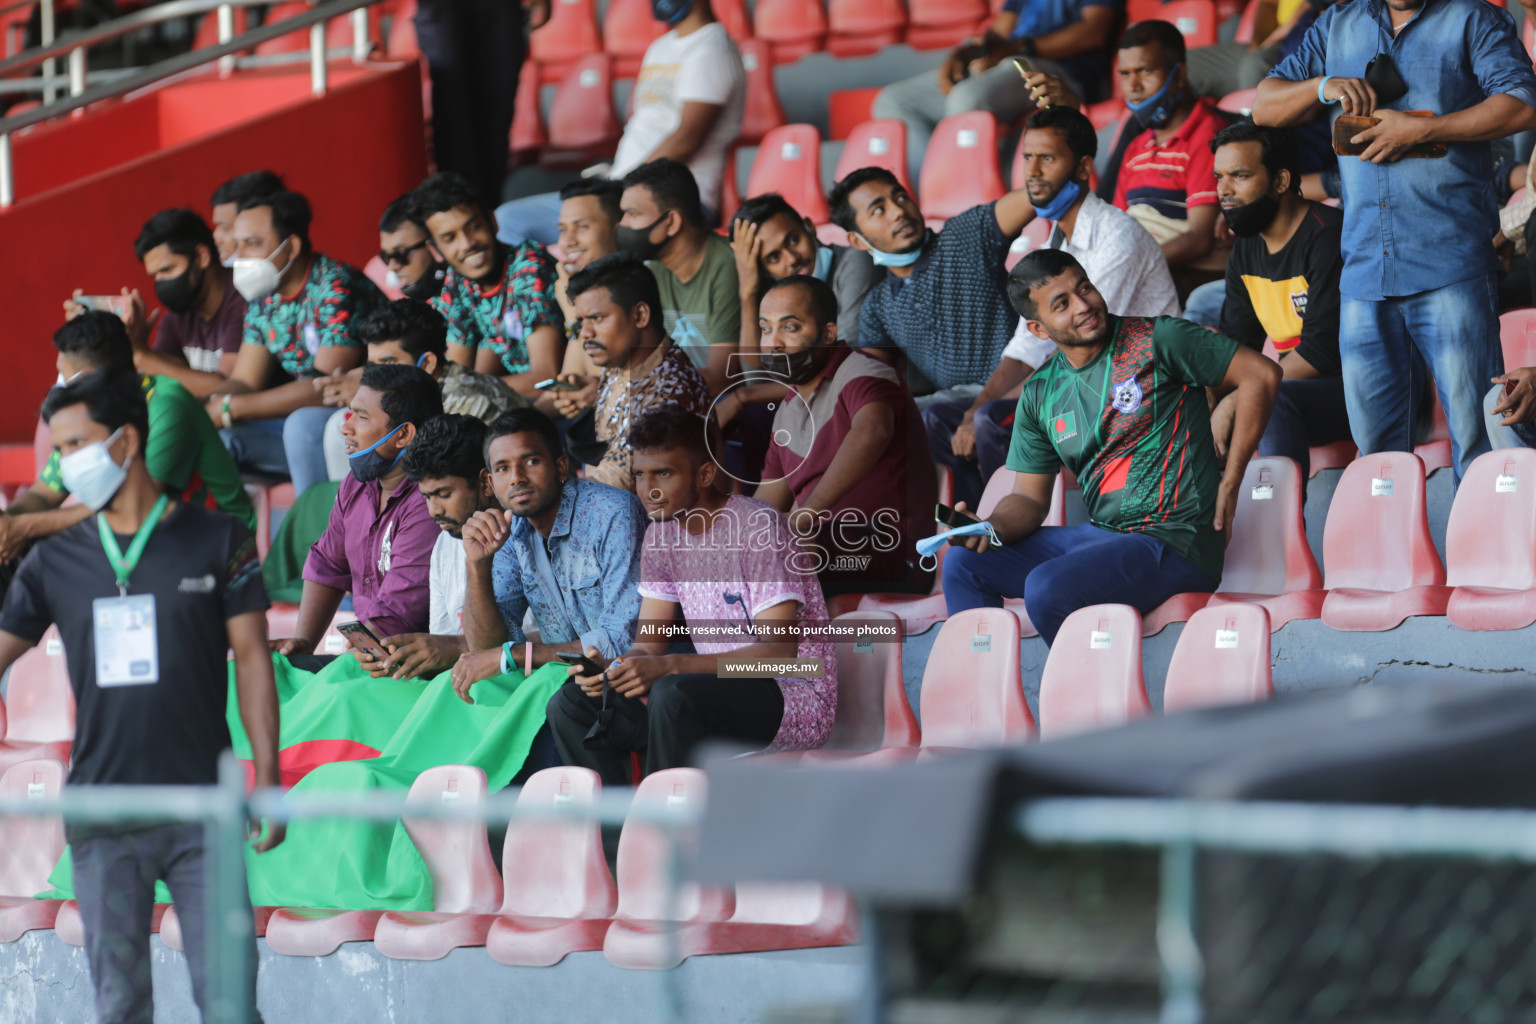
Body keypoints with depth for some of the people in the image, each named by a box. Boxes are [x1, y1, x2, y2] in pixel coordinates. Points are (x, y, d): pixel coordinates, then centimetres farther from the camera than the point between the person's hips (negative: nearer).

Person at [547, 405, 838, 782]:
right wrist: (611, 667, -17)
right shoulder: (663, 535, 8)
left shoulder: (758, 526, -16)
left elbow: (778, 651, -23)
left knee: (673, 694, -35)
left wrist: (668, 667, -33)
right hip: (720, 693, 8)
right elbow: (649, 645, 9)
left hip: (796, 699, -8)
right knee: (570, 706, -6)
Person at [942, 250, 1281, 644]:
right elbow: (1030, 498, 14)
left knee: (1047, 588, -29)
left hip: (1173, 540, -7)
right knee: (963, 564, 2)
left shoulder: (1156, 341, -7)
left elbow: (1261, 374, -7)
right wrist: (991, 527, -11)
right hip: (1099, 534, 7)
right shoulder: (1040, 394, 10)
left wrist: (1230, 484, -8)